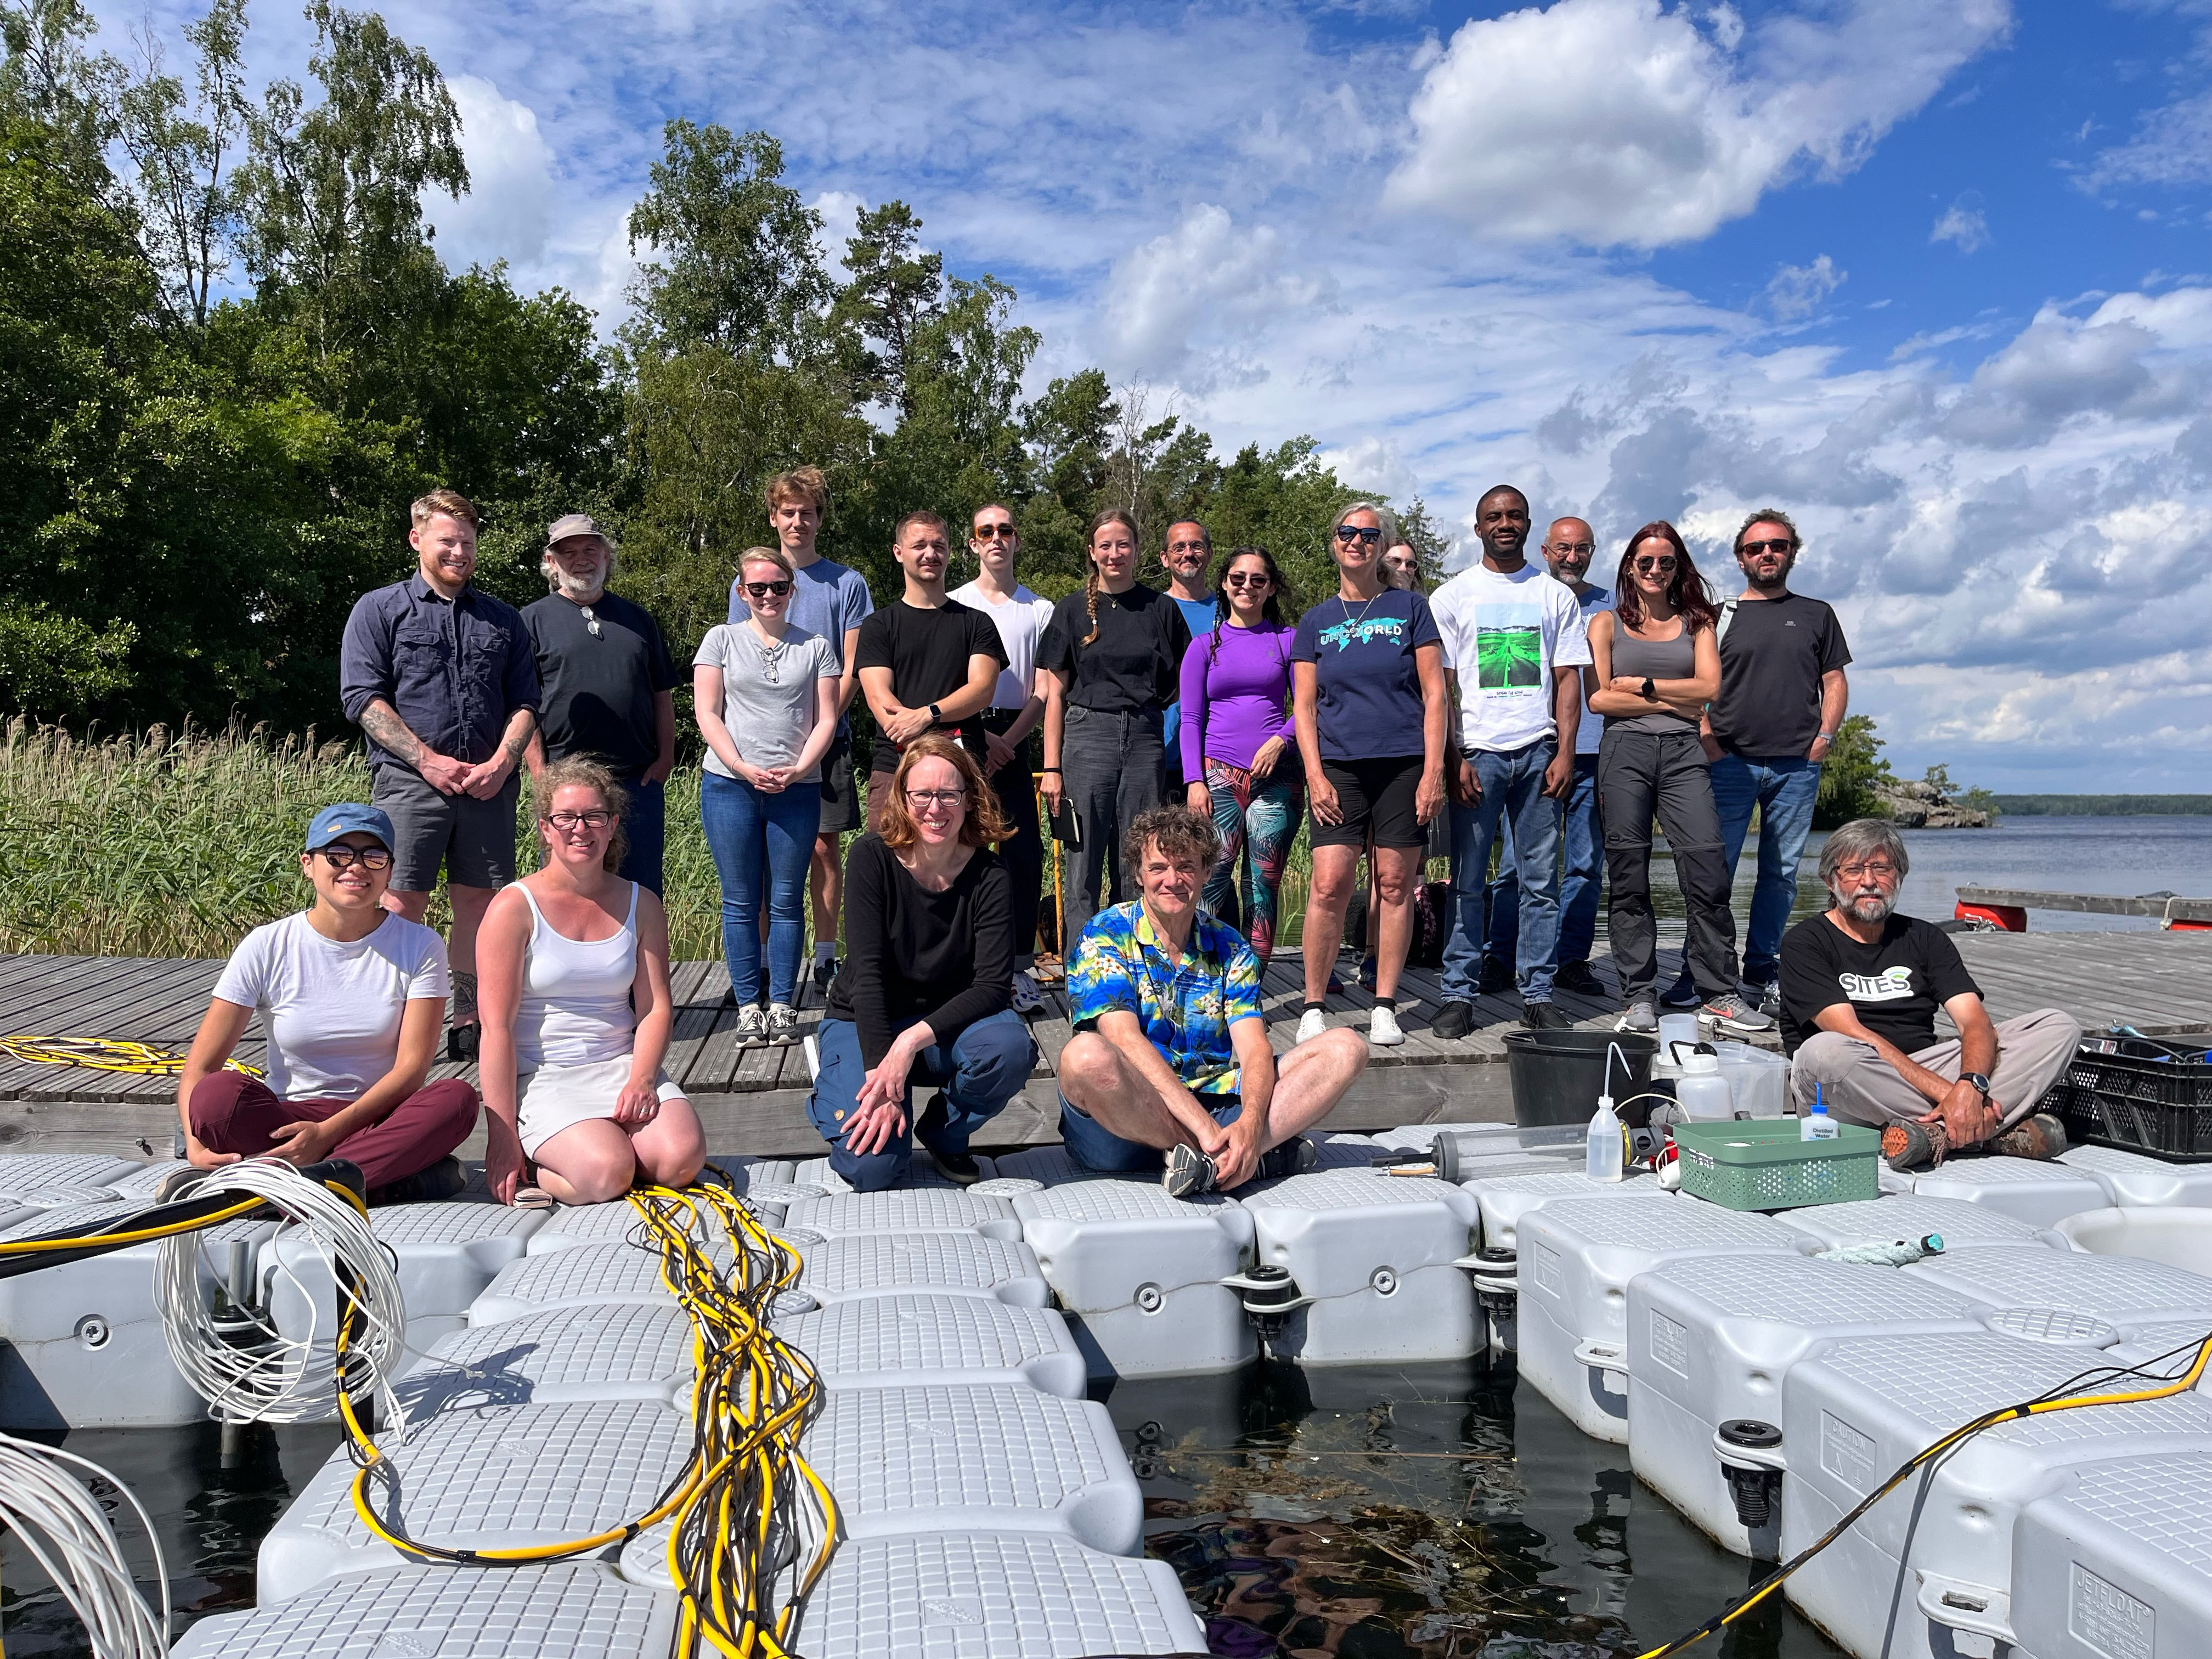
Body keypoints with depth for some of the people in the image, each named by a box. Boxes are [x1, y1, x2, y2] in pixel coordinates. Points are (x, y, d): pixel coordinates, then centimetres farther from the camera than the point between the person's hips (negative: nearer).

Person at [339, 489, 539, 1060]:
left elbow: (525, 702, 13)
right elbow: (363, 697, -2)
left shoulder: (503, 620, 17)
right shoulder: (379, 610, 7)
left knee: (480, 902, 5)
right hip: (409, 782, -3)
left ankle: (470, 1023, 13)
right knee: (401, 904, -7)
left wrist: (501, 762, -5)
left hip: (490, 785, 3)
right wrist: (429, 760, -11)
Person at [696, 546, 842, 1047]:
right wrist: (744, 769, -11)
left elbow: (826, 719, 5)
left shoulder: (816, 647, 11)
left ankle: (783, 1005, 10)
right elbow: (707, 714, 2)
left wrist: (798, 769, -11)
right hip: (730, 786, 0)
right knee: (741, 901, 3)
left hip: (797, 789, 1)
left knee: (787, 901, 3)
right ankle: (748, 1006, 10)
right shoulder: (722, 639, 8)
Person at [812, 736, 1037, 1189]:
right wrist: (879, 1074, -28)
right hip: (864, 1021, -2)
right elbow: (868, 969, -21)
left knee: (1011, 1049, -32)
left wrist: (914, 1039, -32)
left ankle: (945, 1134, 0)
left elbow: (993, 983, -19)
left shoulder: (988, 875, -13)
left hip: (946, 1019, 2)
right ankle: (835, 1084, 14)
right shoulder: (873, 857, -16)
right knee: (874, 1166, -22)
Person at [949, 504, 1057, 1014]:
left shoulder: (1039, 609, 13)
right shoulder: (953, 605, 9)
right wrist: (981, 737, -10)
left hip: (1013, 740, 1)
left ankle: (1019, 968, 2)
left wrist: (1007, 742, -7)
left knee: (1024, 853, -5)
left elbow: (1043, 693, 6)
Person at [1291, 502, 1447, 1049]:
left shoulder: (1409, 608, 8)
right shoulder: (1316, 622, 12)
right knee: (1329, 885, -9)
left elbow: (1434, 695, 4)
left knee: (1396, 885, 1)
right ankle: (1313, 1008, 1)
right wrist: (1315, 775, -3)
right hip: (1338, 766, 1)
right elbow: (1304, 706, 9)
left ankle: (1384, 1007, 11)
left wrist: (1433, 771, -5)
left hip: (1403, 766, 0)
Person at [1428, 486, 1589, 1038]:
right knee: (1467, 881, -1)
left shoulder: (1556, 595, 13)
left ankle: (1537, 994, 9)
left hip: (1538, 752, 2)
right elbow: (1439, 685, 3)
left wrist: (1565, 751, -2)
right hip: (1476, 752, -1)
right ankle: (1459, 994, 5)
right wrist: (1453, 758, -7)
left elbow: (1567, 678, 10)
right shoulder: (1453, 596, 8)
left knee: (1541, 880, 2)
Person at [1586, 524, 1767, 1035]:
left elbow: (1708, 687, 2)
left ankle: (1720, 993, 1)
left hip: (1683, 752, 1)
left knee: (1707, 873, -8)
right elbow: (1599, 698, 0)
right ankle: (1638, 997, 7)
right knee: (1629, 878, -1)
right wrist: (1673, 703, -1)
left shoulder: (1697, 622, 17)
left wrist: (1642, 685, -2)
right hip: (1625, 750, -1)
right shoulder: (1607, 623, 12)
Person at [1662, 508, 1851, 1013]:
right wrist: (1708, 742, -6)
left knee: (1781, 873, 4)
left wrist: (1824, 736, 0)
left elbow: (1835, 682, 14)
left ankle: (1760, 971, 12)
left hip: (1797, 766, 2)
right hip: (1732, 763, -2)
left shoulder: (1816, 615, 15)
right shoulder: (1718, 616, 9)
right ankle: (1697, 973, -1)